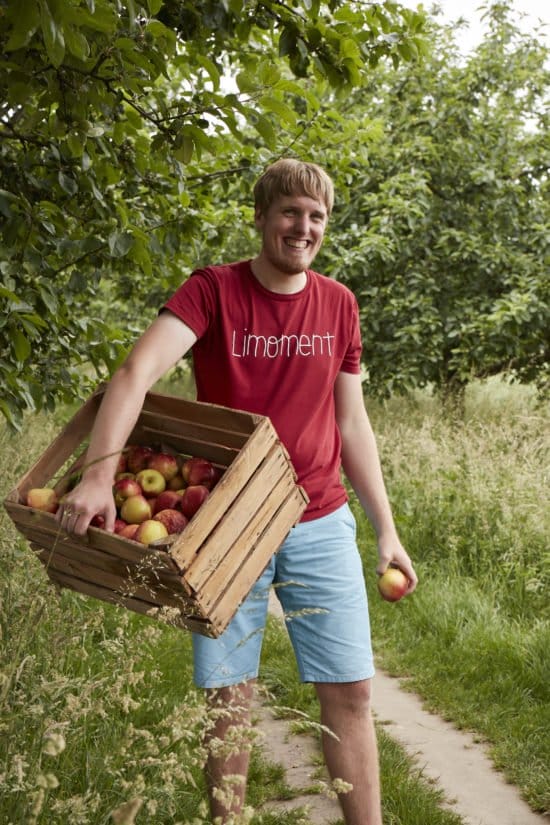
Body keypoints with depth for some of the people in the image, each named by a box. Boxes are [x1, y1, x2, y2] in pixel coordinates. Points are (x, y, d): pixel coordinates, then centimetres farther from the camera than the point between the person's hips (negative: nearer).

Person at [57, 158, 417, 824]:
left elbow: (351, 424, 12)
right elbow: (135, 374, -22)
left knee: (350, 691, 4)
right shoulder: (213, 290, -7)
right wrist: (99, 472, -39)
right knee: (228, 696, 4)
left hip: (320, 524, 3)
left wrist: (386, 529, 10)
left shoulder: (338, 304, 6)